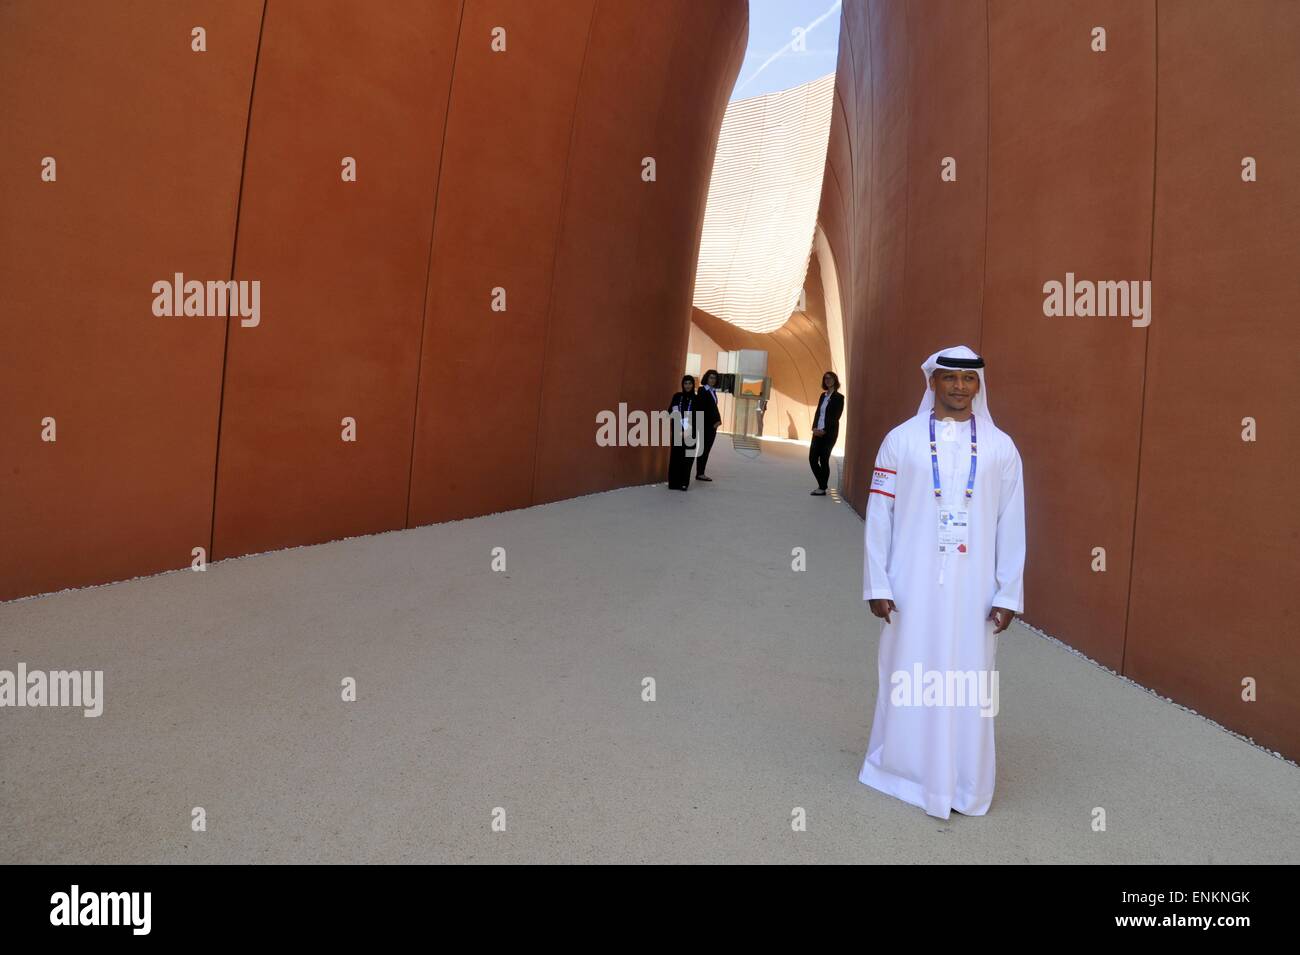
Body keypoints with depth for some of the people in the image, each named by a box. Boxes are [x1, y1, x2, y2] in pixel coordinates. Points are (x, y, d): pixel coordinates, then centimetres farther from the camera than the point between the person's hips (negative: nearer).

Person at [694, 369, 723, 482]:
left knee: (707, 450, 8)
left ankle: (701, 473, 13)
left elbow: (714, 408, 13)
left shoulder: (713, 391, 14)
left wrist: (718, 420, -2)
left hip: (712, 425, 7)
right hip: (705, 425, -7)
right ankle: (699, 473, 0)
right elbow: (701, 408, -11)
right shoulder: (702, 390, -7)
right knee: (703, 449, -4)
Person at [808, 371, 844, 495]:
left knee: (824, 460, -4)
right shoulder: (823, 395, 15)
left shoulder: (839, 397, -4)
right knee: (812, 458, 3)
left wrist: (824, 431, -15)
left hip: (829, 433, -6)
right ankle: (822, 484, 18)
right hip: (818, 432, 6)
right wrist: (814, 428, -4)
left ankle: (822, 489, 5)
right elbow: (817, 412, 11)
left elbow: (836, 417, -10)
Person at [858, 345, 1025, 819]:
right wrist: (877, 584, -5)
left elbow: (1011, 525, 3)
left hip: (973, 587, 1)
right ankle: (901, 768, 29)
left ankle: (964, 782, 26)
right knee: (908, 675, 10)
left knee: (968, 680, 8)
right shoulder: (901, 440, -1)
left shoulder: (1001, 447, 3)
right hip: (912, 583, -1)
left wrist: (1008, 593, 0)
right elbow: (879, 515, -2)